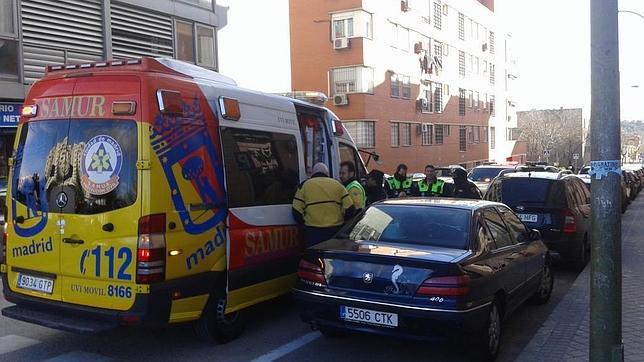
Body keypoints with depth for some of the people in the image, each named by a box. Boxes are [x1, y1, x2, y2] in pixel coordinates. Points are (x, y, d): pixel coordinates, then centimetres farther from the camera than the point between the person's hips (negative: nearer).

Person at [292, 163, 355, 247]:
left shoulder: (304, 185, 5)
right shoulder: (337, 184, 10)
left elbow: (296, 211, -1)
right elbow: (350, 209, 4)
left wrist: (305, 224, 15)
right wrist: (341, 221, 19)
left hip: (313, 231, -2)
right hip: (335, 230, 2)